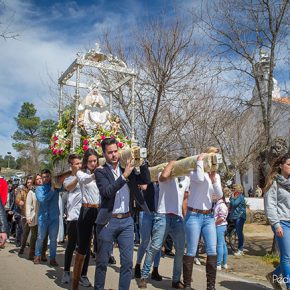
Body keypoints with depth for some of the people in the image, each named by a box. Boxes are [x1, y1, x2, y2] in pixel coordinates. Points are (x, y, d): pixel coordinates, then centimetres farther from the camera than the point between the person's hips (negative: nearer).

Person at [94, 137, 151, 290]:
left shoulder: (127, 167, 9)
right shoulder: (100, 172, -3)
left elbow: (146, 180, 4)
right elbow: (106, 192, -18)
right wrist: (124, 175, -24)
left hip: (127, 221, 3)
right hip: (108, 221, -3)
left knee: (127, 262, 5)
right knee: (102, 262, 9)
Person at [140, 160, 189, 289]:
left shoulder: (186, 179, 16)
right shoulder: (166, 176, -3)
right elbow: (164, 176, -29)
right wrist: (172, 162, -12)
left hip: (178, 218, 6)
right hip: (163, 216, -5)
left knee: (180, 249, 3)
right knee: (154, 247, -7)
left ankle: (176, 280, 17)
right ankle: (144, 276, 6)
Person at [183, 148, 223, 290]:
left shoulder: (216, 175, 11)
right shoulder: (195, 172, -6)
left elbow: (219, 195, 0)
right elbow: (200, 178, -30)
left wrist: (214, 180, -13)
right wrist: (199, 161, -16)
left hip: (209, 217, 5)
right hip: (194, 216, -5)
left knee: (212, 251, 1)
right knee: (191, 252, -2)